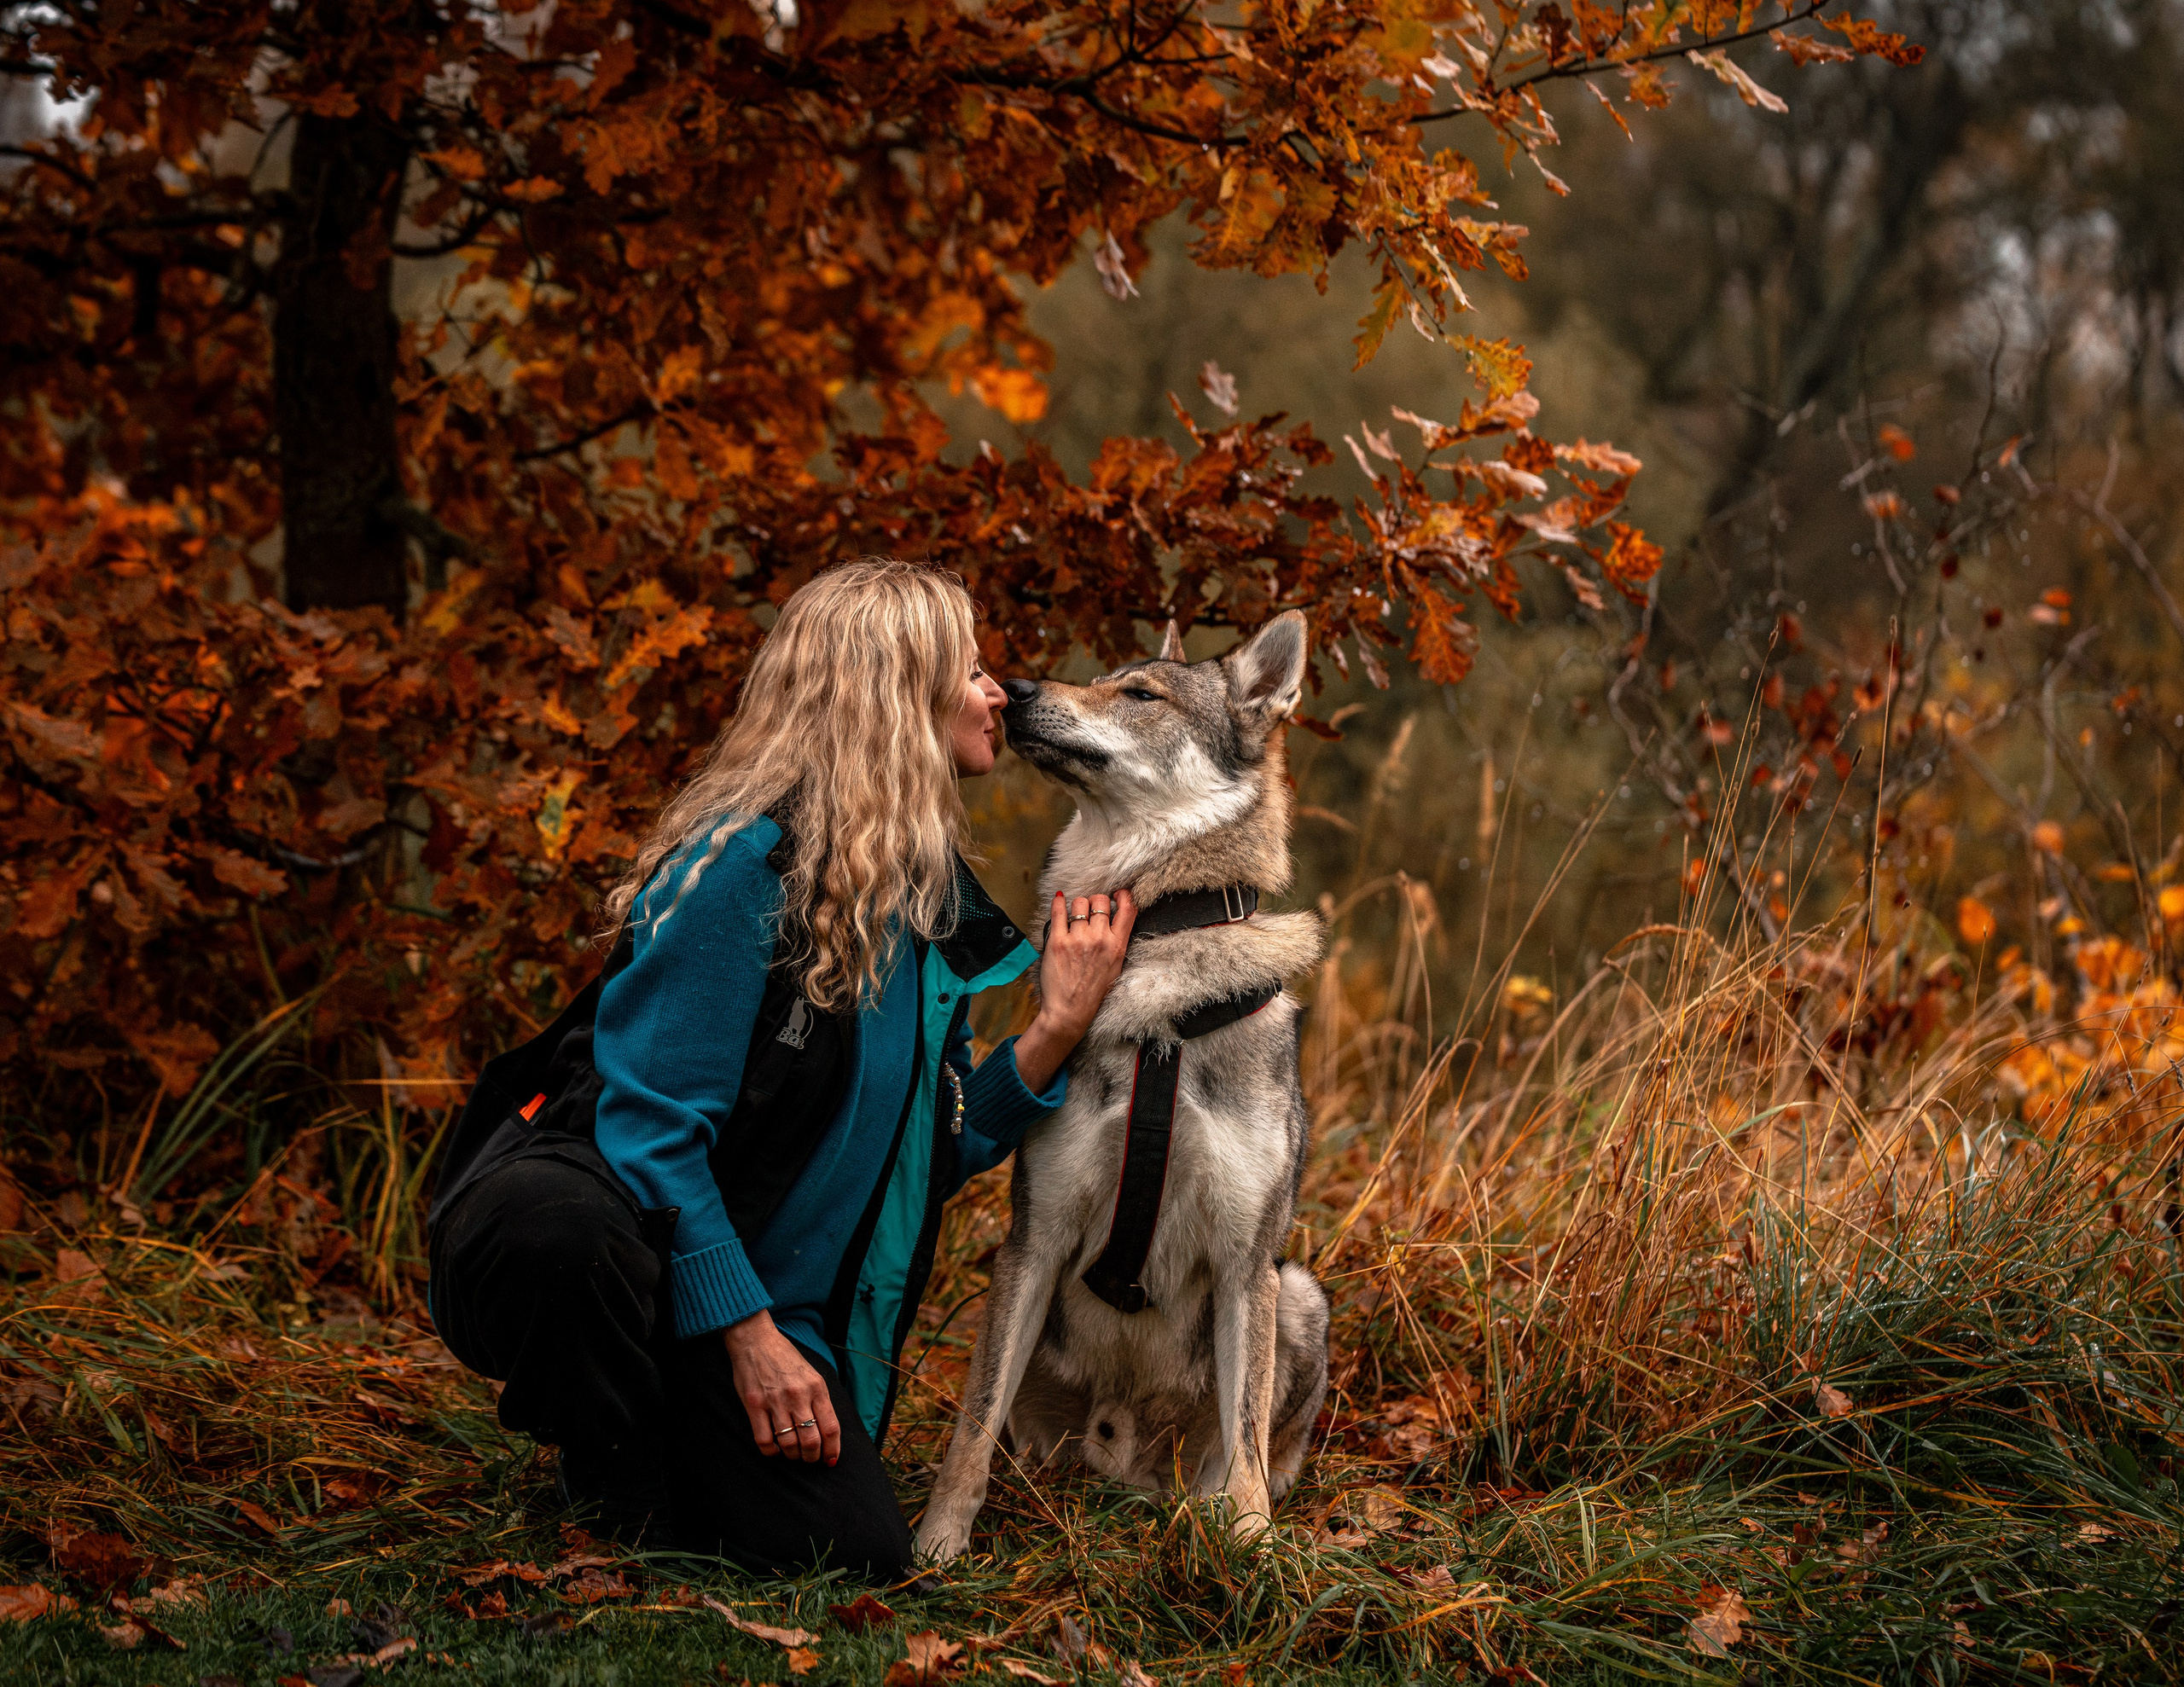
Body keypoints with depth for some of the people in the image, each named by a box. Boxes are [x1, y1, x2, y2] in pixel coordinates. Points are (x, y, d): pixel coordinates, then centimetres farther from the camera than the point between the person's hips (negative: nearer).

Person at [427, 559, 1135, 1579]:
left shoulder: (934, 900, 8)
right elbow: (652, 1121, -20)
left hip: (770, 1301, 7)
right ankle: (612, 1479, -12)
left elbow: (935, 1147, 7)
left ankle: (679, 1440, 18)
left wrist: (1057, 1029, -7)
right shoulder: (746, 865, -18)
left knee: (858, 1557, -14)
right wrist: (750, 1333, -20)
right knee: (559, 1227, -43)